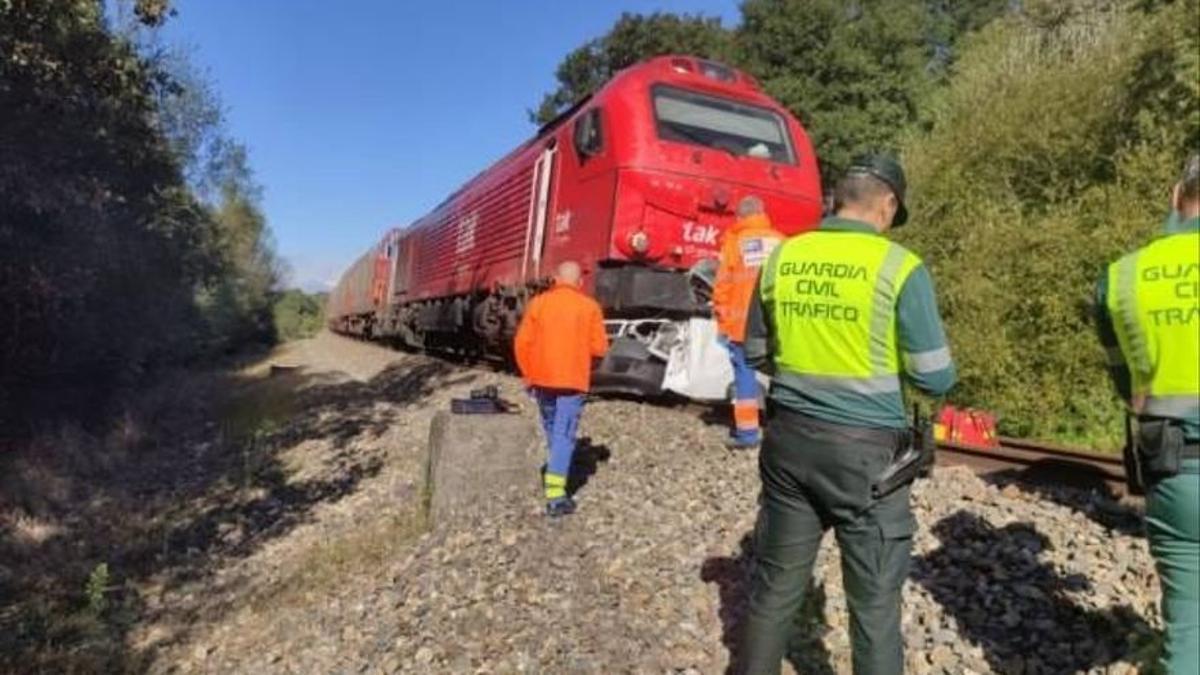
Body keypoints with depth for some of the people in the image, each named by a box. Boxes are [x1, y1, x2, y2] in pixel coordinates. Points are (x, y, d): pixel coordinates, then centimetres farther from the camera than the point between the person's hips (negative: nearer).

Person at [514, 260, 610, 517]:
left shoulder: (538, 303, 2)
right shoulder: (589, 307, -3)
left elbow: (522, 342, -1)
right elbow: (599, 347, -5)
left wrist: (528, 375, 10)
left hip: (542, 379, 3)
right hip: (573, 380, -3)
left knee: (552, 430, 21)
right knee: (564, 435, -3)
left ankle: (556, 473, 38)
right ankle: (555, 493, -9)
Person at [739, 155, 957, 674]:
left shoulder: (780, 258, 2)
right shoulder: (899, 267, -10)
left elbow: (755, 354, 12)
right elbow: (936, 378, -6)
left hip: (788, 438, 4)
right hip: (865, 447, -4)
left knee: (775, 586, 17)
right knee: (875, 601, 12)